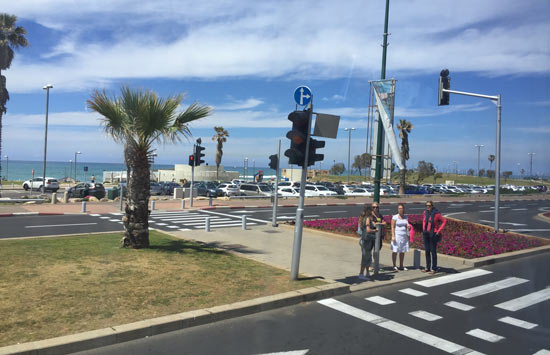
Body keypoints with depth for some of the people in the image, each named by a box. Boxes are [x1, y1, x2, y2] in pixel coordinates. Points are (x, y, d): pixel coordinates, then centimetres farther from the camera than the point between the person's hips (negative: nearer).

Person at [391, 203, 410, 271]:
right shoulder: (395, 217, -4)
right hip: (397, 235, -5)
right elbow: (392, 227, -8)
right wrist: (393, 236, -14)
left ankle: (401, 266, 18)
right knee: (395, 251, -6)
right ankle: (394, 266, 0)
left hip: (404, 236, 5)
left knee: (402, 251, 8)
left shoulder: (405, 217, 12)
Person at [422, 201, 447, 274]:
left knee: (433, 251, -2)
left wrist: (438, 231, -10)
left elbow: (444, 221, -6)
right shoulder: (425, 212, 7)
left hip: (433, 234, -6)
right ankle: (428, 267, 19)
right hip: (426, 234, 6)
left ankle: (434, 269, 5)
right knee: (427, 251, 10)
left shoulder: (436, 213, -11)